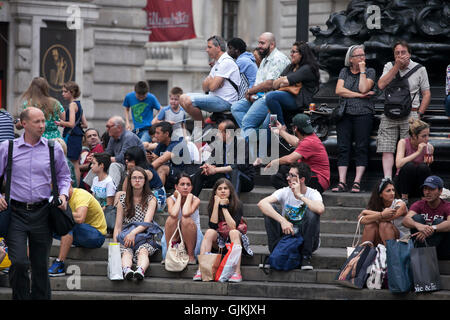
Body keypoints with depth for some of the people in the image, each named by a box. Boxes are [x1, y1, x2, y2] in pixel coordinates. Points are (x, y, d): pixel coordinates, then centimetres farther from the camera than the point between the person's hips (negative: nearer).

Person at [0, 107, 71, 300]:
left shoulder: (54, 149, 6)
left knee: (41, 265, 8)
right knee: (19, 262, -14)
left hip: (42, 212, 2)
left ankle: (41, 298, 19)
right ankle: (20, 298, 0)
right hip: (16, 212, -2)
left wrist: (63, 194, 1)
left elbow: (64, 176, 19)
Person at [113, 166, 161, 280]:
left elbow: (147, 222, -6)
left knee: (143, 251, -36)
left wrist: (134, 232, -24)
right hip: (126, 237, 1)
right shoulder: (123, 200, 14)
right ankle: (126, 270, -65)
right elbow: (118, 226, 11)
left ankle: (140, 270, -66)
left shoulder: (151, 199, 9)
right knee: (126, 252, -34)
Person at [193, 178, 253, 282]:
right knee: (209, 232, -27)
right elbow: (212, 226, -16)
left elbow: (233, 227, -22)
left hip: (234, 239, -2)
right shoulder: (212, 205, -2)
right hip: (219, 240, 2)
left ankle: (237, 273, -45)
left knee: (233, 232, -34)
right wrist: (216, 204, -19)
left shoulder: (237, 204, -10)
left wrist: (224, 207, -21)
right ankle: (201, 270, -37)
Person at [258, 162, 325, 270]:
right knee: (268, 211, -18)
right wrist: (282, 221, -36)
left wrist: (300, 195, -28)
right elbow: (261, 204, -24)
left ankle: (305, 257, -17)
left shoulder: (313, 194, -12)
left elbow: (320, 209, -37)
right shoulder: (284, 192, -6)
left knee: (312, 213, -29)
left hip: (306, 239, -2)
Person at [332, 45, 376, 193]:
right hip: (345, 114, 2)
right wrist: (359, 95, -6)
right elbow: (339, 90, 1)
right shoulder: (344, 72, 16)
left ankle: (357, 182, -9)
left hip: (363, 114, -2)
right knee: (343, 148, -6)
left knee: (361, 148, -9)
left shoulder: (370, 72, 9)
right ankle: (342, 182, -8)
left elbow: (363, 89, -8)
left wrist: (362, 70, -2)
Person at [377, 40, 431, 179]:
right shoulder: (389, 66, 11)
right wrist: (397, 66, -7)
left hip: (410, 114, -2)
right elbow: (381, 85, -6)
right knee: (386, 149, -6)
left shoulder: (419, 69, 6)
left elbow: (426, 94, 7)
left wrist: (419, 114, -4)